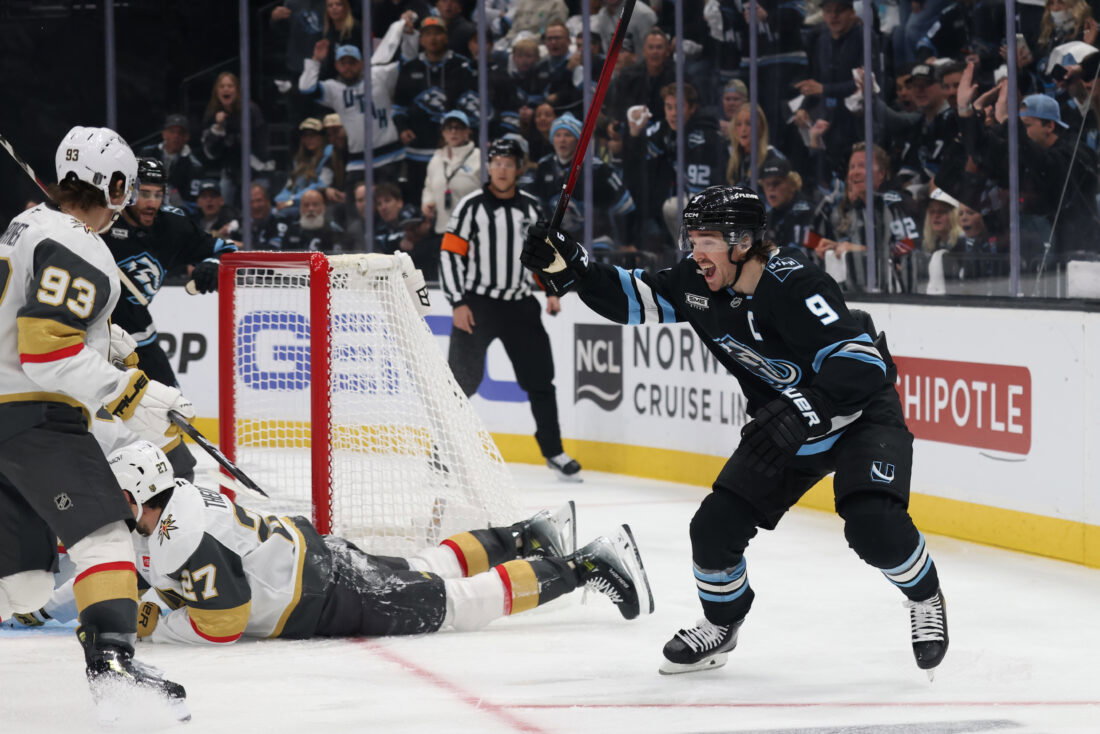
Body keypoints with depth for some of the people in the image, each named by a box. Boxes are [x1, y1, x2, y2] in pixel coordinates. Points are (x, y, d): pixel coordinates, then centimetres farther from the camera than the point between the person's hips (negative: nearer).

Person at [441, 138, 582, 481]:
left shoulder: (531, 207, 7)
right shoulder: (472, 206, -7)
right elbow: (449, 255, -9)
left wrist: (552, 291, 4)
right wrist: (458, 303, -15)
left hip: (519, 305, 4)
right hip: (477, 304, -4)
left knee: (540, 377, 6)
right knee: (463, 379, -7)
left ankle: (554, 452, 17)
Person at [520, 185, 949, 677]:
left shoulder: (792, 285, -32)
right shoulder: (699, 283, -9)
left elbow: (862, 361, -38)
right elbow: (636, 300, 6)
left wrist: (801, 412, -47)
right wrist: (571, 270, -7)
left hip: (861, 412, -7)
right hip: (784, 427, 7)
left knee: (873, 524, -27)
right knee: (716, 525, -1)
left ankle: (926, 600, 3)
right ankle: (721, 625, 26)